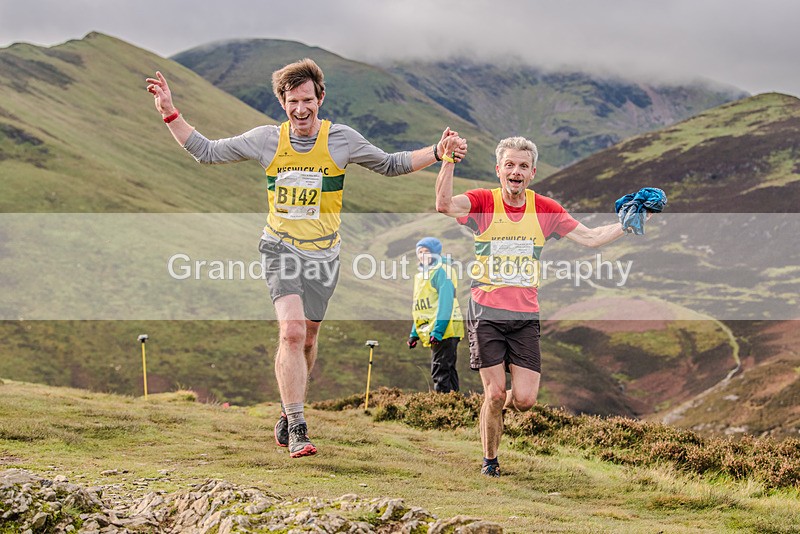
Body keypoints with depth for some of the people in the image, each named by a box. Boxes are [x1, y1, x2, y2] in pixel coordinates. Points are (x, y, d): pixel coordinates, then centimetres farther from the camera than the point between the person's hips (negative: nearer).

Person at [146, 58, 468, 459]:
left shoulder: (342, 139, -4)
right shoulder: (266, 140, -3)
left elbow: (390, 165, 9)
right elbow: (207, 152, 6)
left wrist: (437, 152, -3)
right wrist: (170, 114, -2)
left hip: (322, 253, 2)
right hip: (280, 248, -1)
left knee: (307, 339, 11)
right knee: (292, 331, -20)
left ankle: (289, 411, 36)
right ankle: (297, 429, -17)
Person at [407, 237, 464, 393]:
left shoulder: (442, 270, -8)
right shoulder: (423, 273, 21)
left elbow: (445, 302, -18)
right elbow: (421, 308, 26)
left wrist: (438, 331, -24)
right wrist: (414, 333, 22)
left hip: (445, 330, -10)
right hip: (434, 331, 10)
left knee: (440, 370, -12)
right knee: (448, 369, 12)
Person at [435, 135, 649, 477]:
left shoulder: (545, 210, 5)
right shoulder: (483, 203, -4)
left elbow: (590, 238, 12)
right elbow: (444, 205, -24)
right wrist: (448, 160, -33)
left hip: (526, 317, 3)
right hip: (486, 313, -2)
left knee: (524, 399, -6)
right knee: (495, 393, -5)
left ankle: (499, 405, 31)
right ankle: (489, 460, 19)